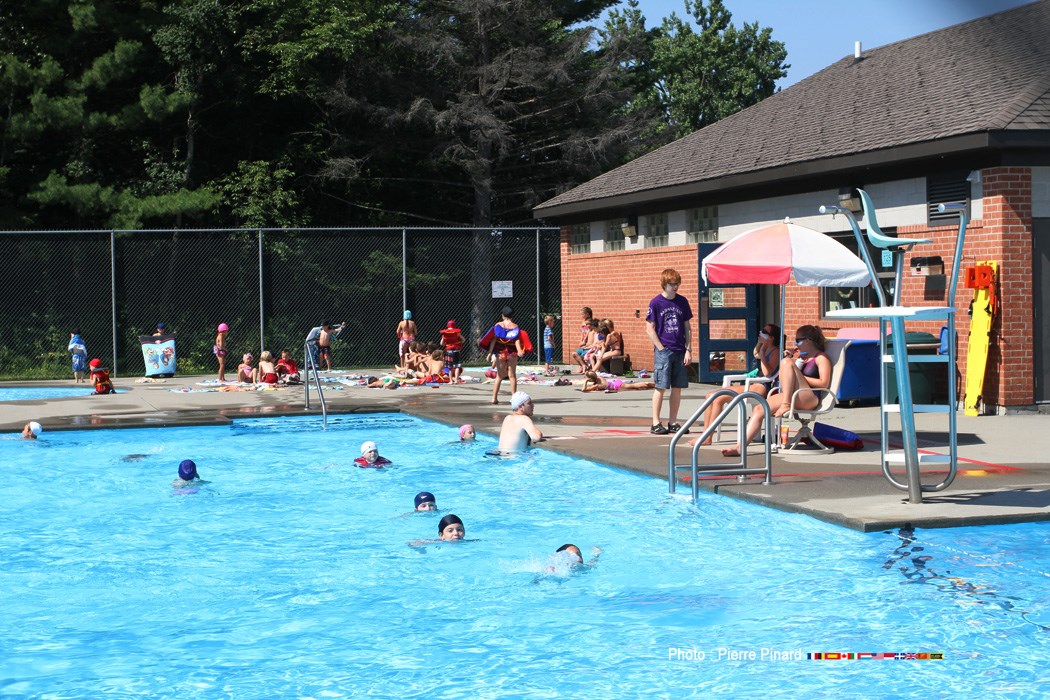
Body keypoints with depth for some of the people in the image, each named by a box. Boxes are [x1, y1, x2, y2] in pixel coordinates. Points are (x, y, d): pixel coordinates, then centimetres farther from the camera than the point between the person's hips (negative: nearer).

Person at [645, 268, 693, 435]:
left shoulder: (682, 301, 8)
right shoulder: (656, 302, -4)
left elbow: (687, 328, 11)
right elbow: (650, 328, -4)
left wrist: (688, 350, 3)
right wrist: (661, 348, -9)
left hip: (680, 351, 4)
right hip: (663, 351, -4)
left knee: (677, 388, 5)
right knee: (661, 387, -4)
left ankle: (673, 422, 13)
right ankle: (656, 423, 1)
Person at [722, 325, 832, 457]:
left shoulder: (821, 358, 6)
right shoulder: (801, 356, 29)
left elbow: (824, 383, -8)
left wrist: (800, 377, -6)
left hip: (810, 399, -7)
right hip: (792, 397, 7)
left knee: (786, 362, -24)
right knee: (759, 410, -14)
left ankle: (786, 405, -28)